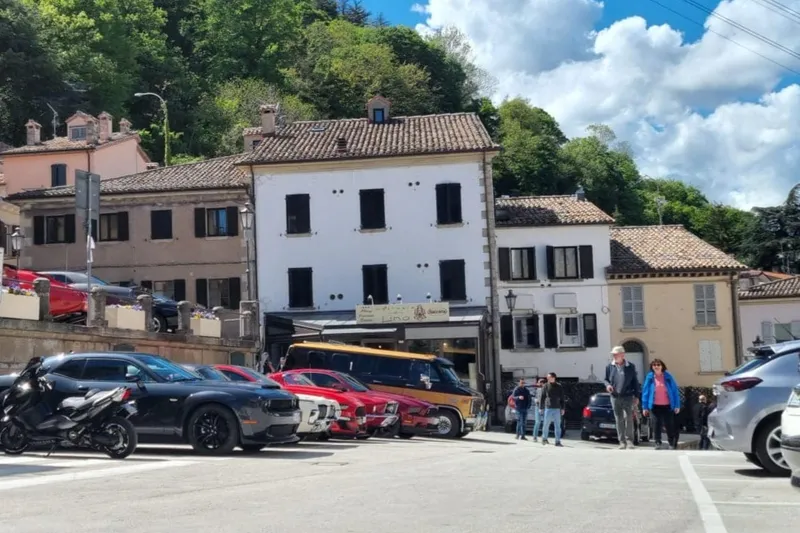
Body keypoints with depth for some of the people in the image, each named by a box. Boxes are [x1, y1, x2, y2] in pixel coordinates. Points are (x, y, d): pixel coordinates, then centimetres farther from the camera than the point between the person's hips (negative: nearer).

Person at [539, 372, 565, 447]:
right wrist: (541, 408, 2)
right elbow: (542, 398, 5)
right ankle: (544, 438, 21)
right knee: (546, 425, 3)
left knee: (558, 426, 1)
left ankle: (558, 441, 4)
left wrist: (562, 409, 4)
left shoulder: (559, 387, 5)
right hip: (548, 408, -1)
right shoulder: (546, 386, 3)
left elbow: (562, 399, 9)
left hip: (557, 409, 1)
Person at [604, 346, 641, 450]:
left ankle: (629, 441, 1)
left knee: (629, 419, -6)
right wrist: (607, 385, -9)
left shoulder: (631, 366, 1)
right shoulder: (610, 366, 5)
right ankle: (622, 442, 11)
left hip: (628, 396, -2)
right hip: (615, 397, 2)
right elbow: (605, 379, 14)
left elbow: (635, 382, 5)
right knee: (619, 420, 5)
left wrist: (636, 396, 2)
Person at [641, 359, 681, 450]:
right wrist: (645, 407, -4)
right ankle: (658, 443, 10)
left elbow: (675, 391, 0)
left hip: (667, 405, 1)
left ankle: (672, 444, 20)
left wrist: (677, 405, -5)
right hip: (655, 406, 0)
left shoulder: (668, 377, -2)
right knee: (657, 425, 3)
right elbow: (645, 392, -1)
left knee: (670, 425, 7)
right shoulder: (649, 377, -3)